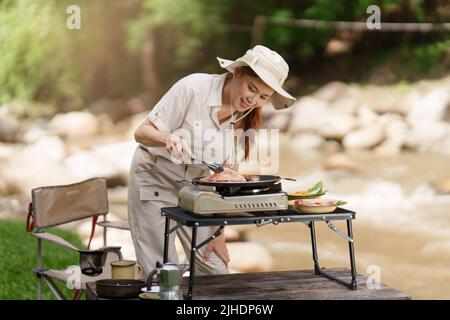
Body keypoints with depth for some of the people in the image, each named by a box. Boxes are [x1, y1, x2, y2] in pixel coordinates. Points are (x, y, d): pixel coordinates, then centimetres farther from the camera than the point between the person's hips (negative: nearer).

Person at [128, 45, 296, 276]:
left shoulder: (248, 118, -7)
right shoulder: (193, 87, -23)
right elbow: (142, 132, -19)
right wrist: (168, 139, -41)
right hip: (155, 178, -4)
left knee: (216, 270, 0)